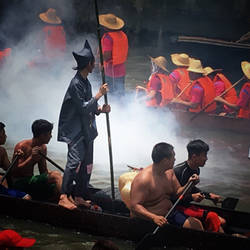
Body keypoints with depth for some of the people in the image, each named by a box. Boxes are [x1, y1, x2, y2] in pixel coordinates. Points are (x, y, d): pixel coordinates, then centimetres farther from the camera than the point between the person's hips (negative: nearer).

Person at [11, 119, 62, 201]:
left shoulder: (43, 148, 12)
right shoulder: (22, 146, -12)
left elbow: (44, 171, 12)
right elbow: (15, 171, -19)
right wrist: (31, 158, -30)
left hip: (30, 181, 9)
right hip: (19, 182, -9)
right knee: (55, 176, -26)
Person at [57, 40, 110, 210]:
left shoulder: (86, 83, 13)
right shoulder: (76, 84, -17)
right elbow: (83, 107, -20)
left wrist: (100, 109, 1)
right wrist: (99, 95, -17)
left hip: (86, 130, 10)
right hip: (75, 131, -10)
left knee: (86, 164, 9)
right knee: (75, 161, -18)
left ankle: (79, 196, 15)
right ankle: (64, 197, -20)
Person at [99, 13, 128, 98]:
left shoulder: (108, 37, -19)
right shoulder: (123, 35, 4)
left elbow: (107, 55, -23)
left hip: (111, 70, -7)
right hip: (122, 69, 7)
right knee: (120, 93, 15)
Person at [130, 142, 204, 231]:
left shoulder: (169, 172, 8)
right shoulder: (143, 179, -19)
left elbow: (177, 193, 15)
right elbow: (135, 206, -22)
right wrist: (154, 217, -36)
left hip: (170, 214, 8)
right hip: (150, 219, -7)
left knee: (196, 224, -12)